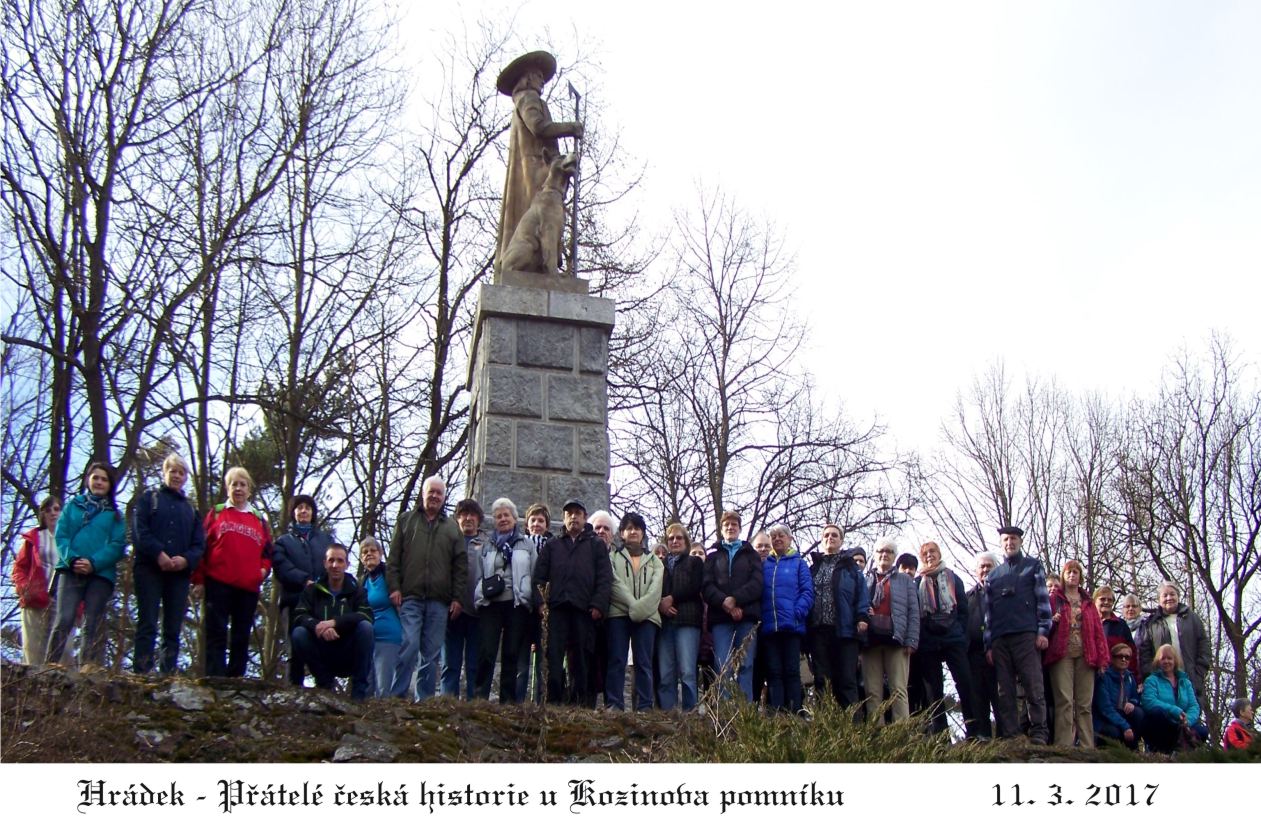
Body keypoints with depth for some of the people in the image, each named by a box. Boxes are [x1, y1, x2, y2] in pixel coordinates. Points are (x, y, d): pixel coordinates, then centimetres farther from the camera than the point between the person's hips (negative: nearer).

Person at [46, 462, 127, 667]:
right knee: (64, 619, -12)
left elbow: (118, 545, 1)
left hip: (101, 574, 0)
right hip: (71, 570, 0)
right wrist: (72, 559, -14)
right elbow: (61, 535, 5)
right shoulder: (73, 506, 16)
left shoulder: (114, 514, 14)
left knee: (93, 625, -2)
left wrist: (94, 563, -14)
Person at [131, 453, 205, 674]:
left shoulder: (191, 509, 22)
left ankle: (168, 676, 0)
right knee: (147, 625, -9)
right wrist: (159, 553, -17)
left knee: (173, 629, 0)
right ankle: (141, 674, -13)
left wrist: (186, 559, -10)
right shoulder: (149, 498, 13)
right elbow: (139, 529, -3)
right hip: (150, 569, -3)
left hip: (180, 573, 3)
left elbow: (199, 544, 11)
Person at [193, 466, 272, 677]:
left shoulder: (259, 520, 16)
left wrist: (264, 569, -3)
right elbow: (202, 546, 4)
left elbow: (267, 550, 18)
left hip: (249, 587, 3)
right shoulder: (216, 513, 9)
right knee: (216, 634, -6)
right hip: (218, 583, -3)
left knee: (242, 637, 4)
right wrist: (199, 580, -3)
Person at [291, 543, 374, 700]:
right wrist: (319, 626, -31)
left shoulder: (356, 590, 4)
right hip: (322, 656, 1)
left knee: (365, 626, -27)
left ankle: (359, 691, -19)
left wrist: (334, 622, -30)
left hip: (350, 656, -1)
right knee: (299, 633, -23)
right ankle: (324, 684, -8)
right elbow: (299, 616, -9)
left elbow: (367, 615, -16)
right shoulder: (312, 590, 8)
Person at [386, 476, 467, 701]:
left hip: (439, 601, 2)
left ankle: (425, 699, 8)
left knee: (432, 653, 3)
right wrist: (394, 587, -4)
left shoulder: (452, 528, 15)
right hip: (410, 597, -2)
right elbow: (393, 558, 7)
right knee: (409, 645, -14)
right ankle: (397, 695, -9)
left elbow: (461, 566, 11)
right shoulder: (406, 520, 12)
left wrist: (457, 598, 3)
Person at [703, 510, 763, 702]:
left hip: (747, 616, 0)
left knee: (746, 665, -6)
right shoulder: (713, 555, 19)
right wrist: (724, 602, -13)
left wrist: (735, 599, -11)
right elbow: (706, 585, 5)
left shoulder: (750, 554, 19)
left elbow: (757, 583, 3)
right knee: (722, 667, -8)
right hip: (720, 616, 0)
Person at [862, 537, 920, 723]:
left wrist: (911, 641, -4)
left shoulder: (905, 580, 15)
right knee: (873, 692, -2)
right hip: (871, 639, 2)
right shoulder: (866, 580, 19)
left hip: (896, 639, -2)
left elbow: (913, 612, 7)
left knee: (899, 690, -10)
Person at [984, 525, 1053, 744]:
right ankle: (1009, 737, 1)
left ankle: (1038, 735, -10)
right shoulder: (993, 576, 22)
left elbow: (1043, 599, 4)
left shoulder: (1033, 566, 13)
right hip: (1000, 640, 4)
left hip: (1026, 636, -4)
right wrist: (988, 644, 10)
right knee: (1004, 691, 0)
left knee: (1034, 687, -11)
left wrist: (1043, 631, -7)